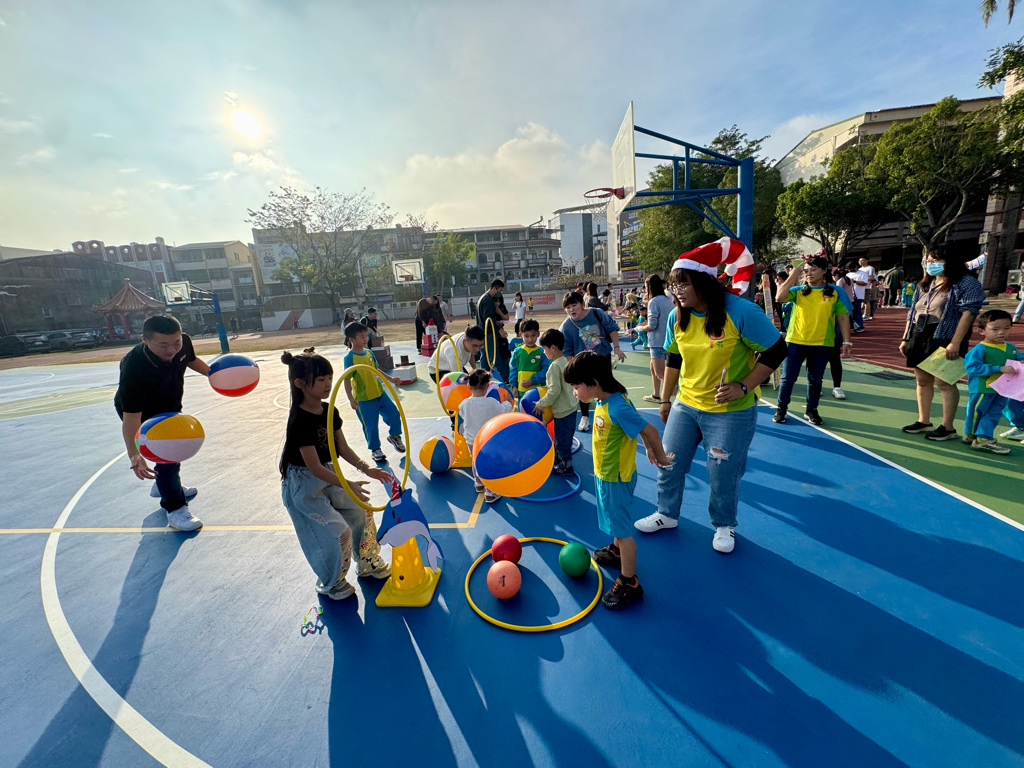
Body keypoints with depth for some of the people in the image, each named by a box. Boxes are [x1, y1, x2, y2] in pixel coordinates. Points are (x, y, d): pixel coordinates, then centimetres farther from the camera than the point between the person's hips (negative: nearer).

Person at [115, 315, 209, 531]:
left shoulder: (183, 343, -26)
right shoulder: (133, 368, -43)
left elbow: (191, 360, 2)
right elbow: (131, 416, -43)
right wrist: (134, 454, -50)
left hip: (169, 408, 7)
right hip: (141, 414, -7)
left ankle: (164, 486, 51)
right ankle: (175, 509, 0)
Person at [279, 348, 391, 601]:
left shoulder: (329, 411, -2)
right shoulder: (300, 421, -26)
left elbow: (343, 448, 2)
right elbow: (314, 467, -26)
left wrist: (366, 468, -11)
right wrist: (348, 485, -29)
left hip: (327, 475, 8)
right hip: (303, 484, -8)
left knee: (362, 511, 9)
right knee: (338, 531, -6)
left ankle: (368, 562, 31)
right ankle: (331, 583, 21)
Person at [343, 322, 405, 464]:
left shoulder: (369, 353, 5)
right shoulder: (350, 358, -15)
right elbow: (347, 380, -15)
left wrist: (390, 379, 13)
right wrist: (351, 399, -18)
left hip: (379, 393, 6)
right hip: (363, 398, -6)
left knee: (394, 412, 4)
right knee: (370, 425, 4)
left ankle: (394, 436, 29)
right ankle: (375, 449, 24)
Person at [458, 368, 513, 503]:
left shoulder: (464, 404, -17)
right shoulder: (492, 403, -25)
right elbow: (504, 411, -7)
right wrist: (507, 402, 13)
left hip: (471, 441, 4)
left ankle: (478, 484, 47)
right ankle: (490, 493, 18)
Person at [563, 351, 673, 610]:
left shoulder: (616, 408, -31)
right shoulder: (606, 402, -2)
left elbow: (648, 429, -26)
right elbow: (637, 424, 10)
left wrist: (660, 457, -10)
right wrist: (648, 450, 19)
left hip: (616, 479, -9)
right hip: (606, 474, 9)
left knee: (622, 529, 4)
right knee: (616, 522, 29)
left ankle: (629, 583, 19)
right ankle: (616, 552, 52)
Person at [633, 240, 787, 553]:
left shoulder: (740, 311, -20)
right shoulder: (677, 317, -2)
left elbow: (776, 351, -12)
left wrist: (743, 387, -20)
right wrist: (666, 399, 13)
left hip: (731, 412, -5)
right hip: (685, 406, 5)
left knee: (723, 475, 7)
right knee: (669, 462, 10)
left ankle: (723, 525, 35)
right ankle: (667, 514, 35)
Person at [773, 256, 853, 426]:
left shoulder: (835, 292, 4)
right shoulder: (798, 291, 2)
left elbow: (843, 317, 6)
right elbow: (779, 297, -18)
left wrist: (846, 341, 1)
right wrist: (793, 275, -13)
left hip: (822, 345, 1)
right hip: (795, 342, -1)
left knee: (816, 380, 12)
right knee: (788, 378, 4)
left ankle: (811, 410, 28)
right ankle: (781, 408, 19)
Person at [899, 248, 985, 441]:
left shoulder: (967, 283, -5)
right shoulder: (924, 285, 17)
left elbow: (968, 313, -14)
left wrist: (955, 343, -22)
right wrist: (906, 339, 14)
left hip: (945, 340, -7)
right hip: (919, 339, 7)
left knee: (944, 382, -4)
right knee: (923, 381, 11)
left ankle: (947, 427, 4)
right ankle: (923, 421, 20)